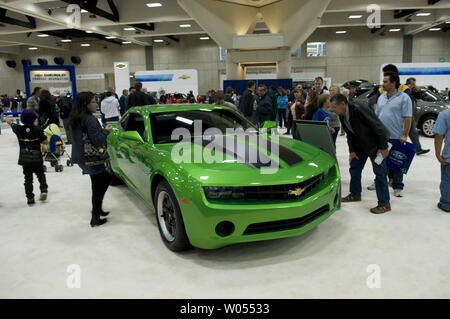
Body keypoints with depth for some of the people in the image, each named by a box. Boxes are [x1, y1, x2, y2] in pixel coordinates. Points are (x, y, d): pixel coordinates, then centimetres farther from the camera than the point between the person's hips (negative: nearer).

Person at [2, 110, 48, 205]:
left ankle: (30, 198, 8)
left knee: (28, 178, 8)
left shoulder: (19, 129, -1)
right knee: (40, 174, 17)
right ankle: (44, 190, -2)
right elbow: (45, 142, -8)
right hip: (37, 158, -2)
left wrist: (6, 120, 42)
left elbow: (12, 124, 21)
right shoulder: (38, 130, -9)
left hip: (24, 159, 2)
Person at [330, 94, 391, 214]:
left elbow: (377, 126, -25)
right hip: (361, 143, 9)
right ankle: (355, 194, 31)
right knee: (354, 167, 13)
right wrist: (352, 151, 1)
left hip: (375, 143, -8)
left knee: (380, 172, -5)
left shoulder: (359, 109, -28)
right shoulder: (342, 115, -2)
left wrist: (383, 147, -22)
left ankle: (384, 204, 3)